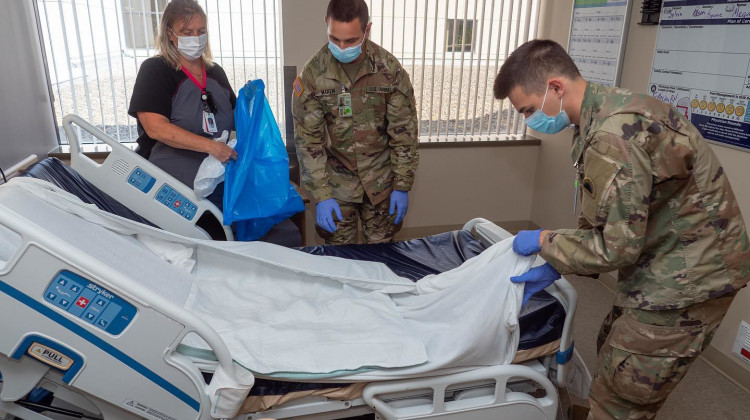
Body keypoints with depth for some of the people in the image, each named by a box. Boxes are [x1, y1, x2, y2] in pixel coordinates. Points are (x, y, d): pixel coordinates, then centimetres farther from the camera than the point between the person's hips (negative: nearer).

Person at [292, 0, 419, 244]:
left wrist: (402, 186, -6)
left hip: (380, 181, 1)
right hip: (336, 182, 0)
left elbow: (403, 131, -5)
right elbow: (308, 140, -10)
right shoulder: (312, 74, -12)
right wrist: (321, 195, -14)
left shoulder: (390, 69, -11)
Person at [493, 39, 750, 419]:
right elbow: (603, 223, 10)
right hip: (666, 263, 10)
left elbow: (616, 246, -25)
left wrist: (544, 241, -10)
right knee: (613, 348, 24)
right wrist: (553, 268, 4)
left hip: (688, 275, -10)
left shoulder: (613, 137, -28)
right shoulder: (604, 113, 4)